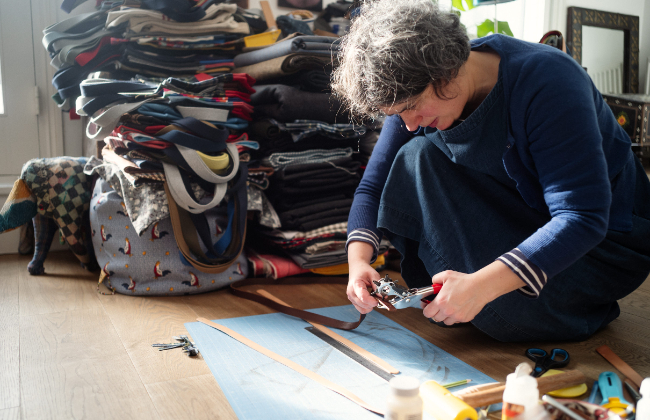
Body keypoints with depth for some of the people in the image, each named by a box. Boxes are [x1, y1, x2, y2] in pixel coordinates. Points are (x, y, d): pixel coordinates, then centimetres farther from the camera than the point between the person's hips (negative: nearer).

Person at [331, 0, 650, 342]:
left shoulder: (545, 80, -30)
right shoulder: (416, 94, -12)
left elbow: (584, 219, -34)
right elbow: (374, 185, -7)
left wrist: (481, 285, -45)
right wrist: (358, 259, -27)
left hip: (605, 240, -5)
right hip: (516, 221, 6)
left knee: (495, 307, -32)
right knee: (418, 157, -18)